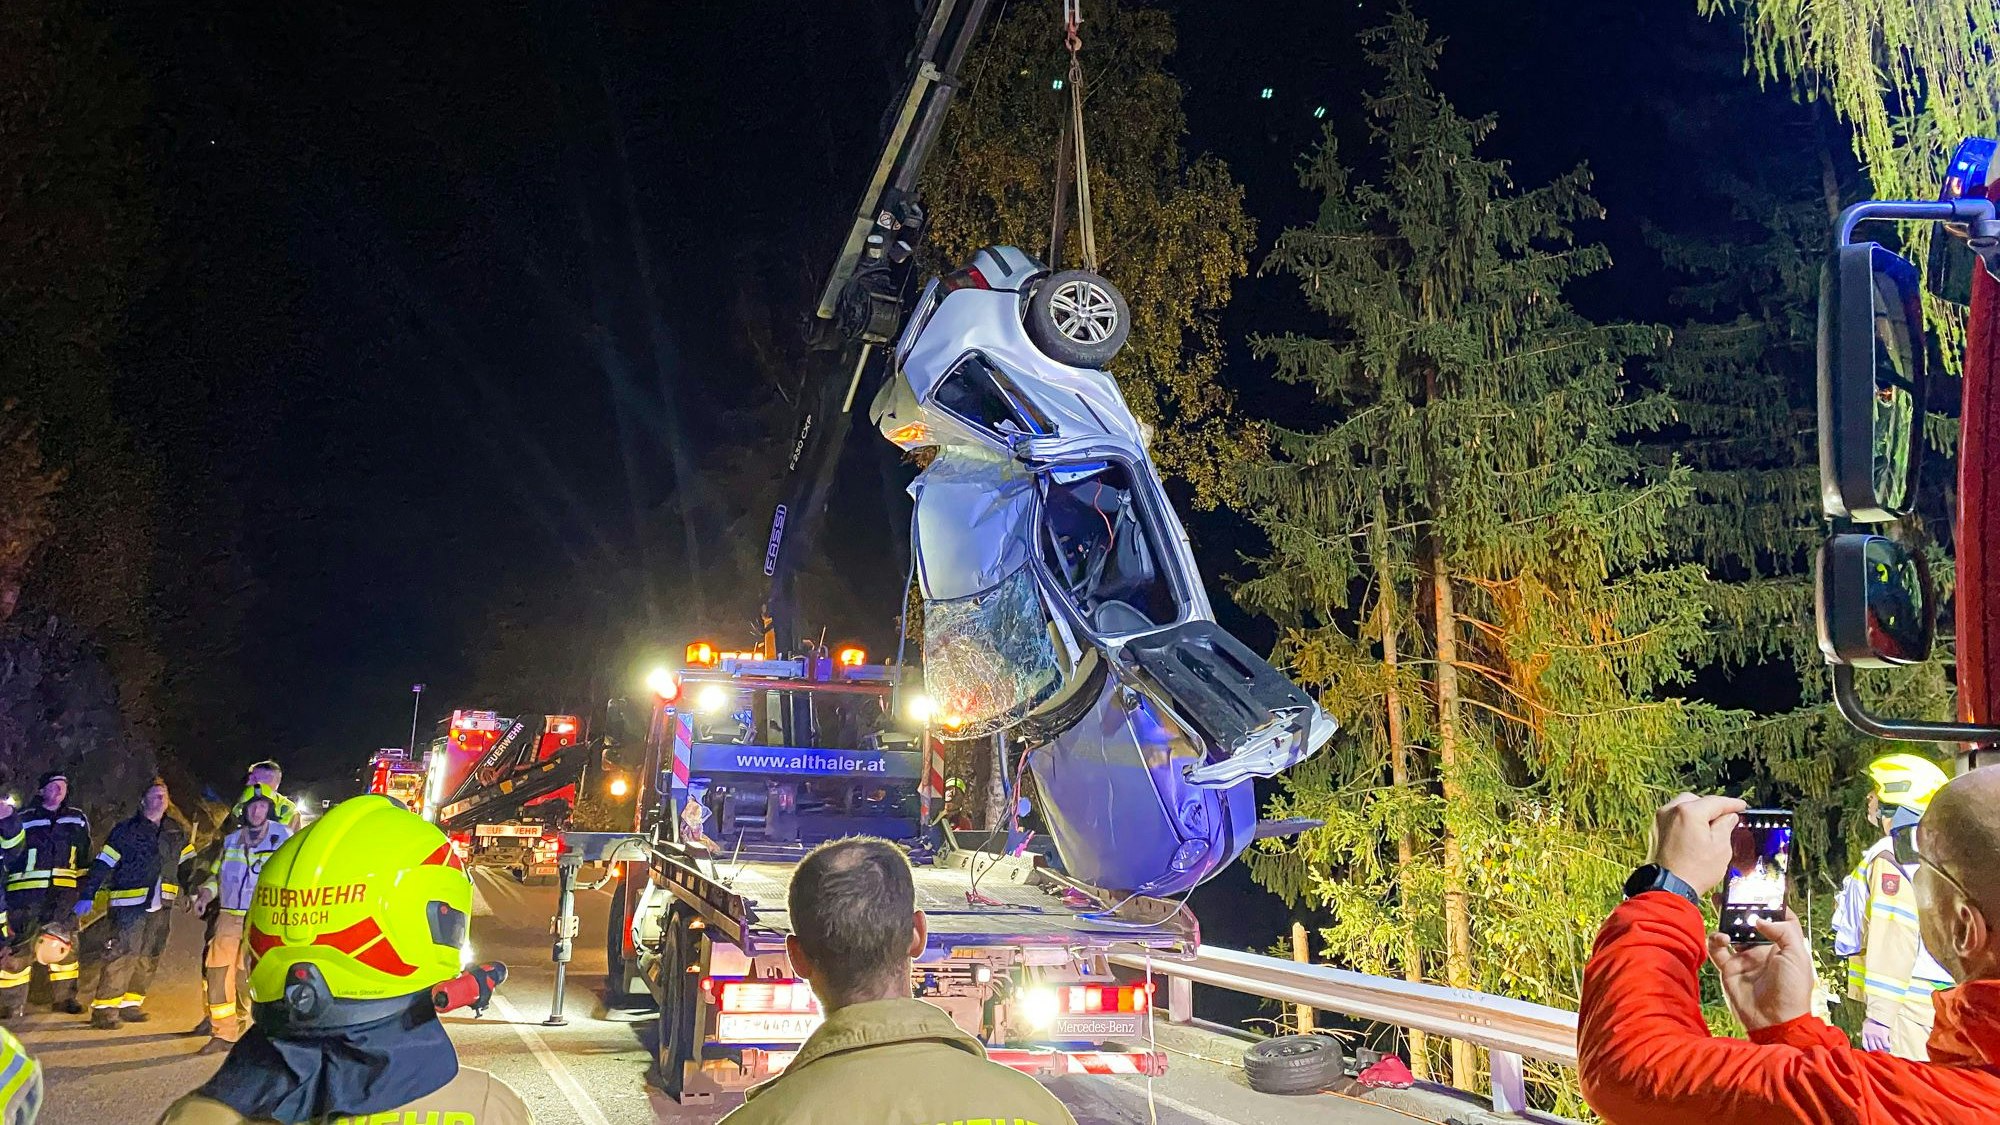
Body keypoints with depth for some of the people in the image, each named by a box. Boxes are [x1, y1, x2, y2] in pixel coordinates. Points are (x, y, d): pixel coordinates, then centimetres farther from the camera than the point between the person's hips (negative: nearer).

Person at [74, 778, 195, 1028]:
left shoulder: (177, 830, 12)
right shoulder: (126, 829, -2)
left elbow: (188, 863, 18)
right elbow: (103, 864, -4)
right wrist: (87, 896, -8)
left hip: (161, 905, 6)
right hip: (130, 904, -6)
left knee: (149, 958, 9)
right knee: (123, 954, -13)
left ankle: (130, 1004, 19)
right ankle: (104, 1008, -8)